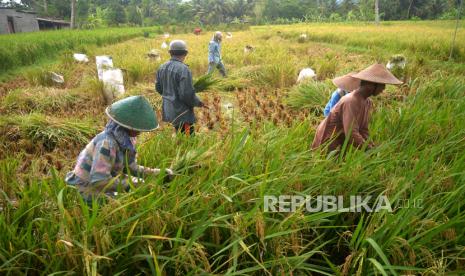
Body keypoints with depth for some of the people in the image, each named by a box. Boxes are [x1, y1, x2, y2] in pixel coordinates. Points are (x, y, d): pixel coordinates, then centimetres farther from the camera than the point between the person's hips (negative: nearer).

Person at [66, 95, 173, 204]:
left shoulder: (125, 139, -5)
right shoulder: (106, 143, -28)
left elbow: (130, 167, 3)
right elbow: (98, 180, -32)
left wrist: (157, 173, -2)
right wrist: (129, 183, -26)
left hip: (103, 188, 8)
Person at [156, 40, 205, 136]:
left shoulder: (162, 67, 3)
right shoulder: (184, 69, -21)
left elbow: (158, 88, 13)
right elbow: (187, 94, -23)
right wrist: (198, 103, -5)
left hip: (168, 110, 8)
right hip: (182, 113, -8)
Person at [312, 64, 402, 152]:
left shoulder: (367, 102, -1)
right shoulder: (351, 102, -29)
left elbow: (363, 130, 1)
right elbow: (351, 134, -34)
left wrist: (373, 147, -12)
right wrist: (371, 150, -25)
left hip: (340, 143, 8)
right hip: (328, 142, -8)